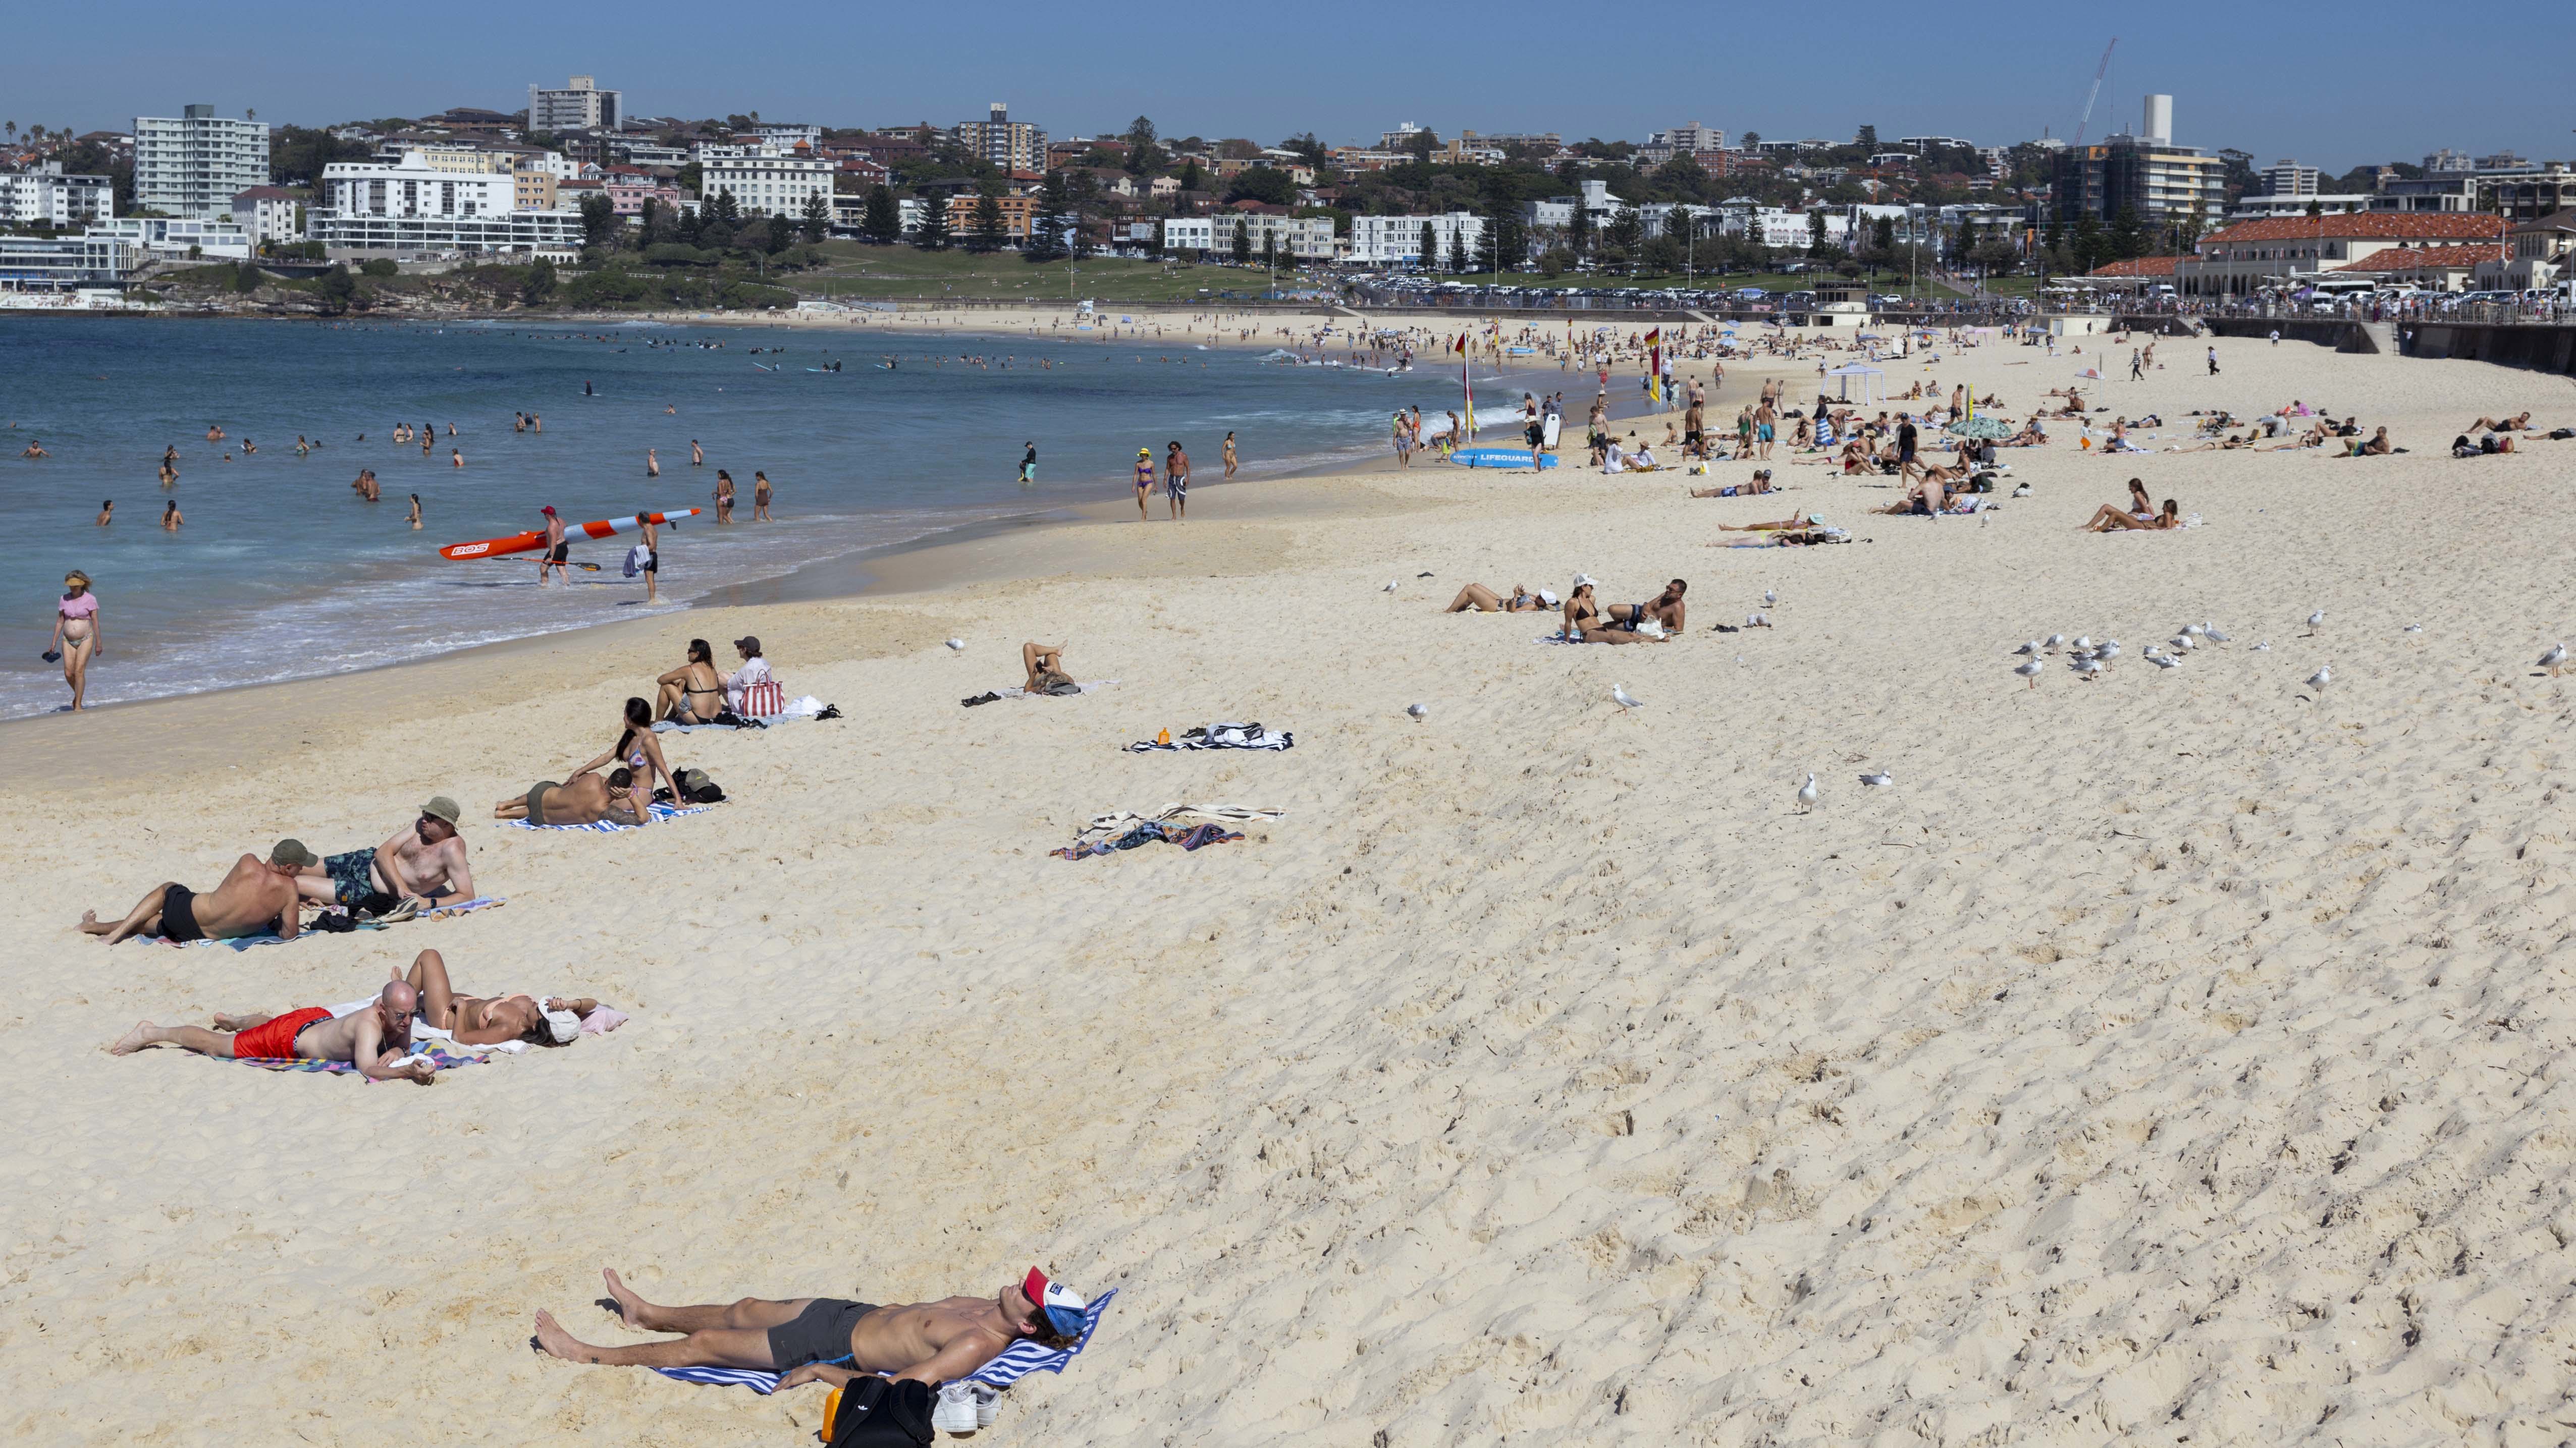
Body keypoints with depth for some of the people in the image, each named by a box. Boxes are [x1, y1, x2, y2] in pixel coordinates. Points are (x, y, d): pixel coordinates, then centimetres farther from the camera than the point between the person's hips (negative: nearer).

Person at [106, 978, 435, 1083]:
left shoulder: (401, 1016, -21)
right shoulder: (369, 1025, -43)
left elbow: (404, 1046, -3)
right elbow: (367, 1068, -55)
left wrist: (398, 1053, -26)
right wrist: (406, 1073, -69)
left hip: (319, 1019, 7)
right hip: (290, 1038, -7)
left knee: (268, 1023, 43)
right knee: (214, 1045, 13)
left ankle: (235, 1021, 72)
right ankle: (152, 1033, 32)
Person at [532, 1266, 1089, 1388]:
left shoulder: (977, 1346, -33)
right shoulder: (990, 1308, -7)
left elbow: (902, 1387, -37)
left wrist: (825, 1372, -29)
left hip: (835, 1348, -8)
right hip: (856, 1314, 8)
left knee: (704, 1344, 6)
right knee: (744, 1310, 27)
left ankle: (587, 1355, 24)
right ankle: (649, 1315, 54)